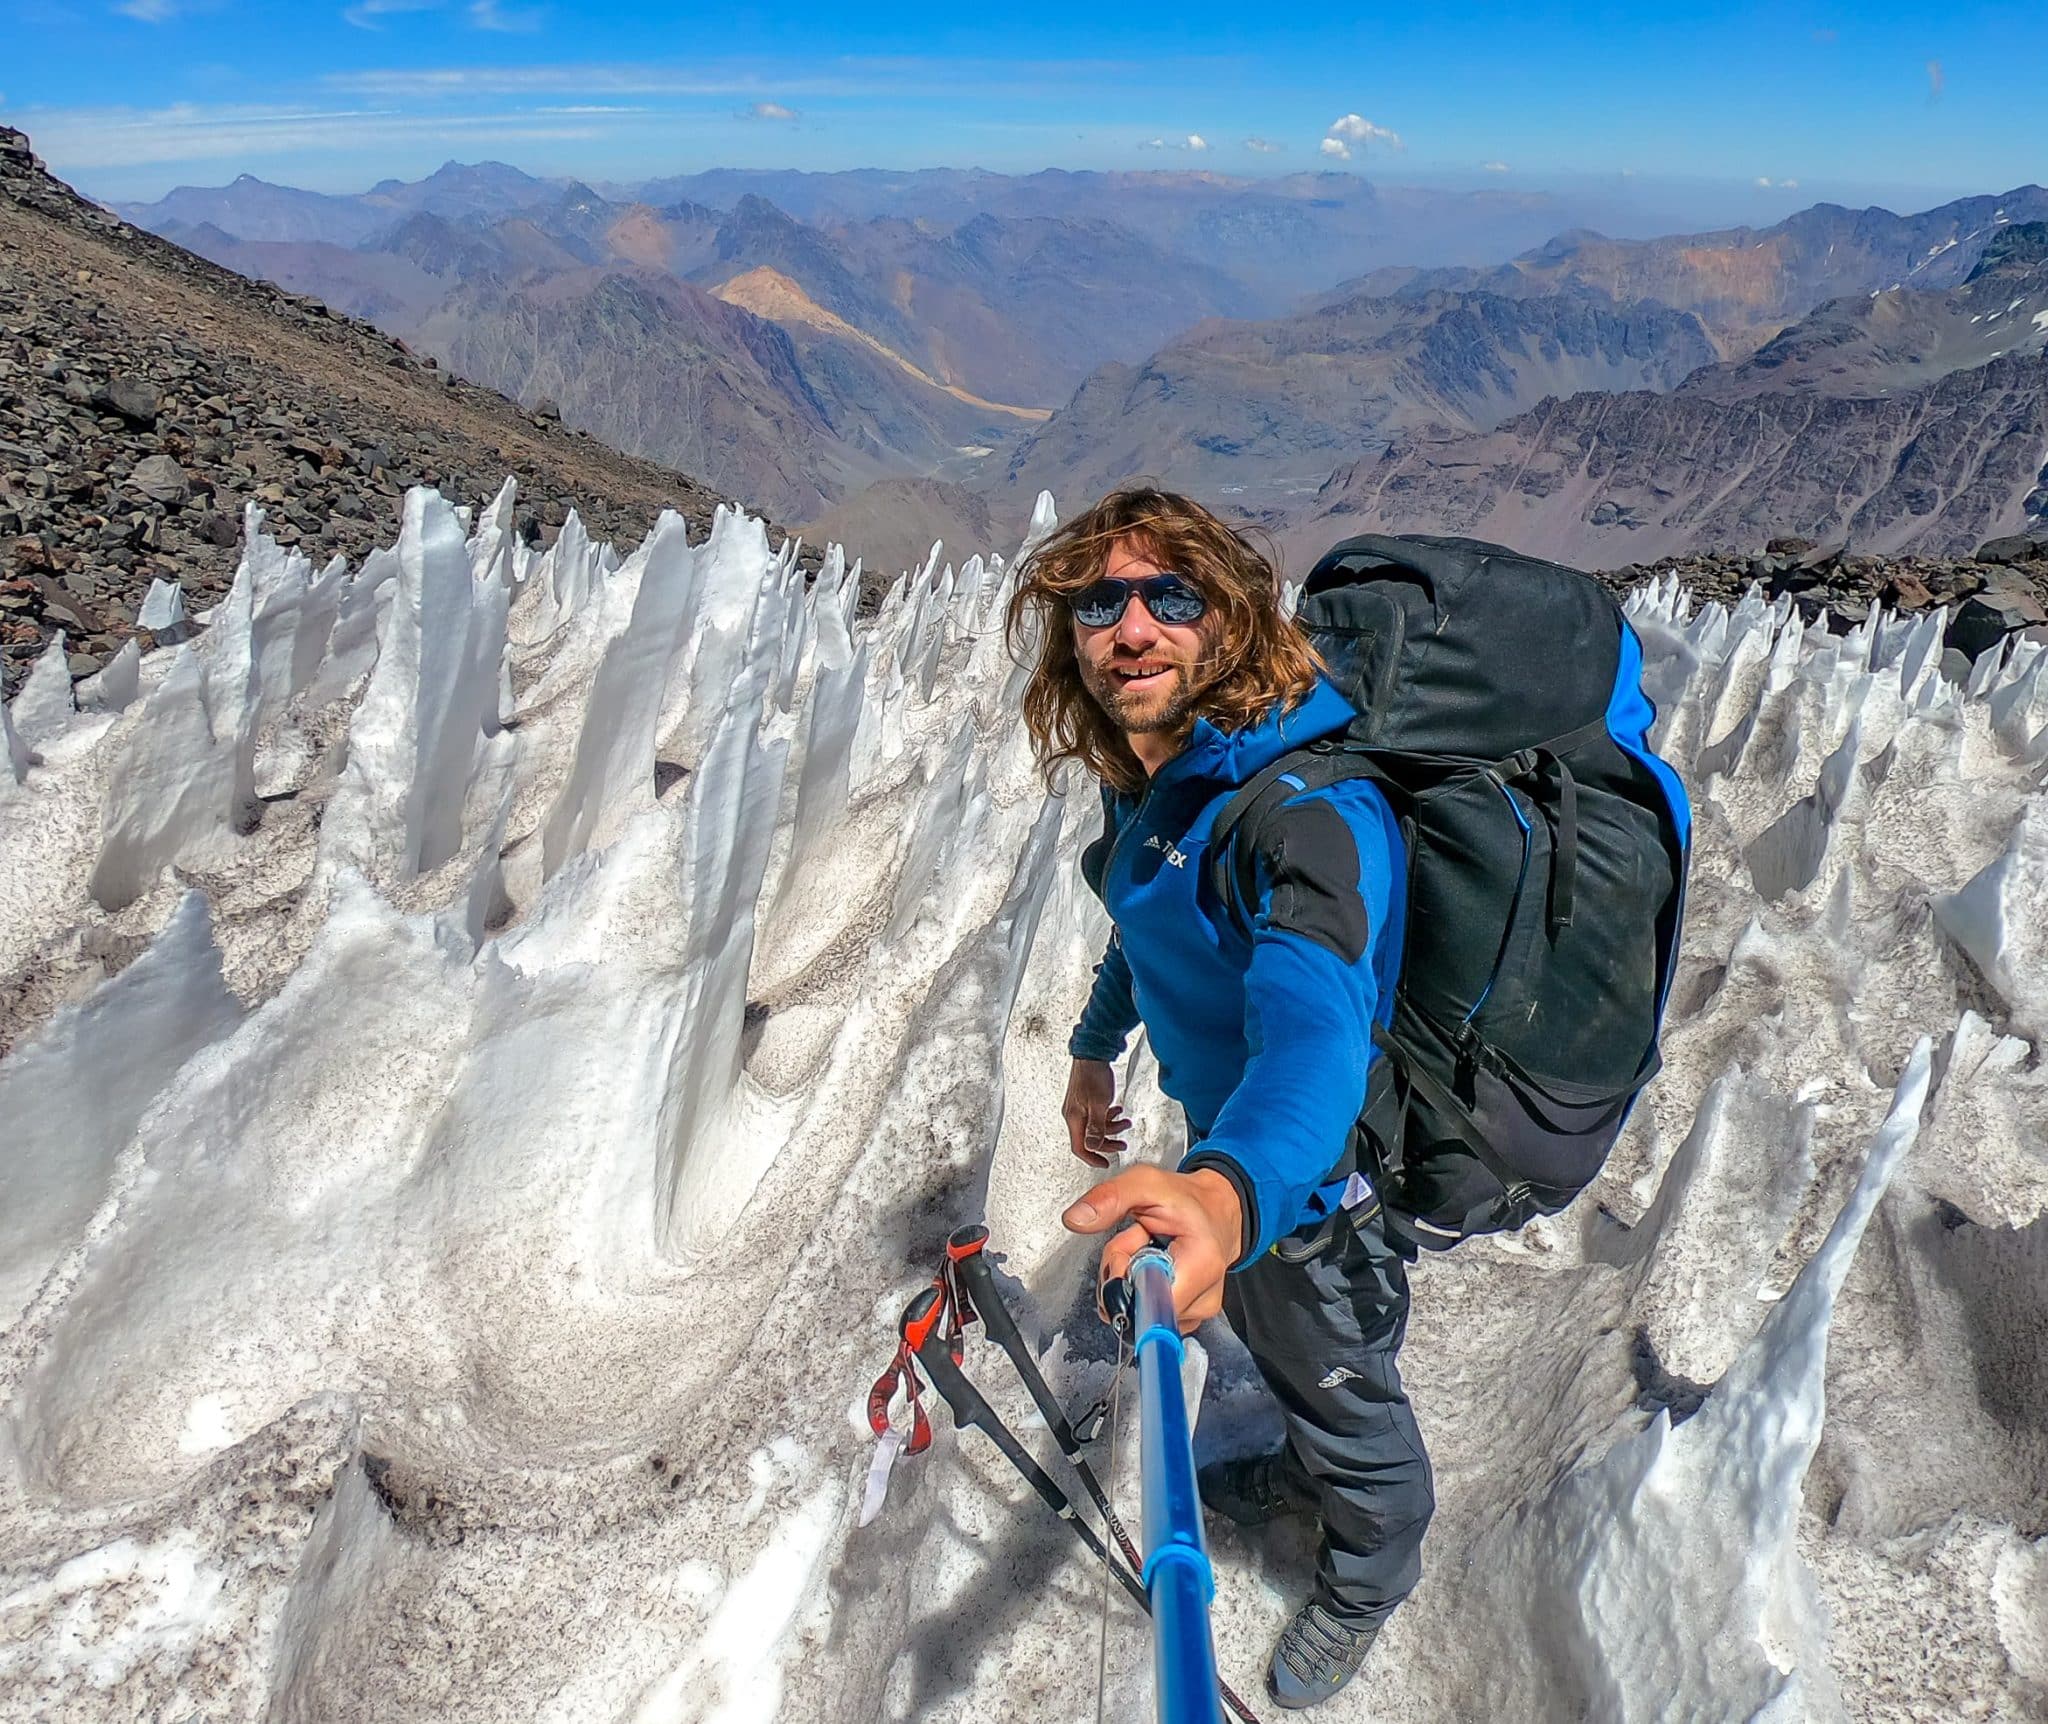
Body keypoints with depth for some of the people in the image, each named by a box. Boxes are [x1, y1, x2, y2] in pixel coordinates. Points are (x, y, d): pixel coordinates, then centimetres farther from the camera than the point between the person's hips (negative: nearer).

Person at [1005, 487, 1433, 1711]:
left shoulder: (1311, 807, -37)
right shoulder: (1147, 774, -8)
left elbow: (1315, 1018, -53)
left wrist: (1232, 1192, -71)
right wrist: (1098, 1045, 21)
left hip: (1311, 1169, -7)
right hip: (1224, 1147, 8)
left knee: (1342, 1390, 20)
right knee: (1270, 1335, 33)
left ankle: (1370, 1574, 51)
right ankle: (1303, 1474, 65)